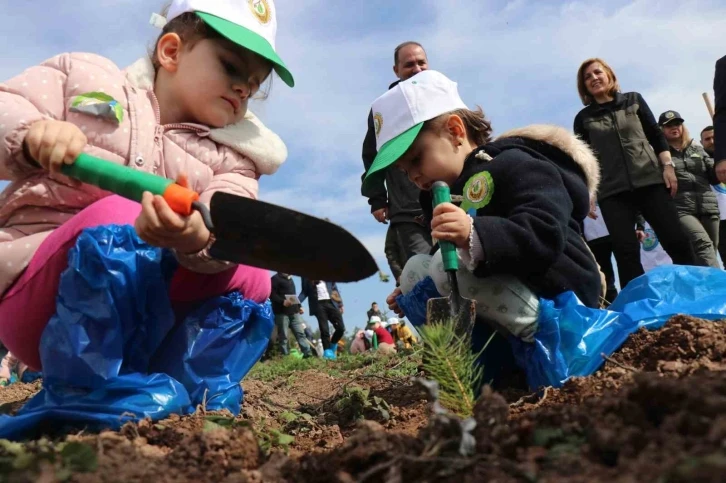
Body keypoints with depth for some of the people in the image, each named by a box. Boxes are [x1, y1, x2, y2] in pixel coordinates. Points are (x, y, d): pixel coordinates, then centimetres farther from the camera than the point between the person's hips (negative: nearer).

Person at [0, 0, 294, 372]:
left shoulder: (231, 156, 7)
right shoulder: (83, 75, 6)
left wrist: (197, 236, -38)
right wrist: (30, 135, -24)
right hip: (33, 282, -2)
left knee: (250, 279, -18)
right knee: (117, 217, -32)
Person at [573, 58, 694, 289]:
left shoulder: (634, 100, 14)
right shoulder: (583, 118, 10)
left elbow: (656, 135, 11)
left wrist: (667, 166, -2)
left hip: (650, 180, 1)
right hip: (612, 191, -1)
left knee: (676, 241, -3)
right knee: (625, 251, -8)